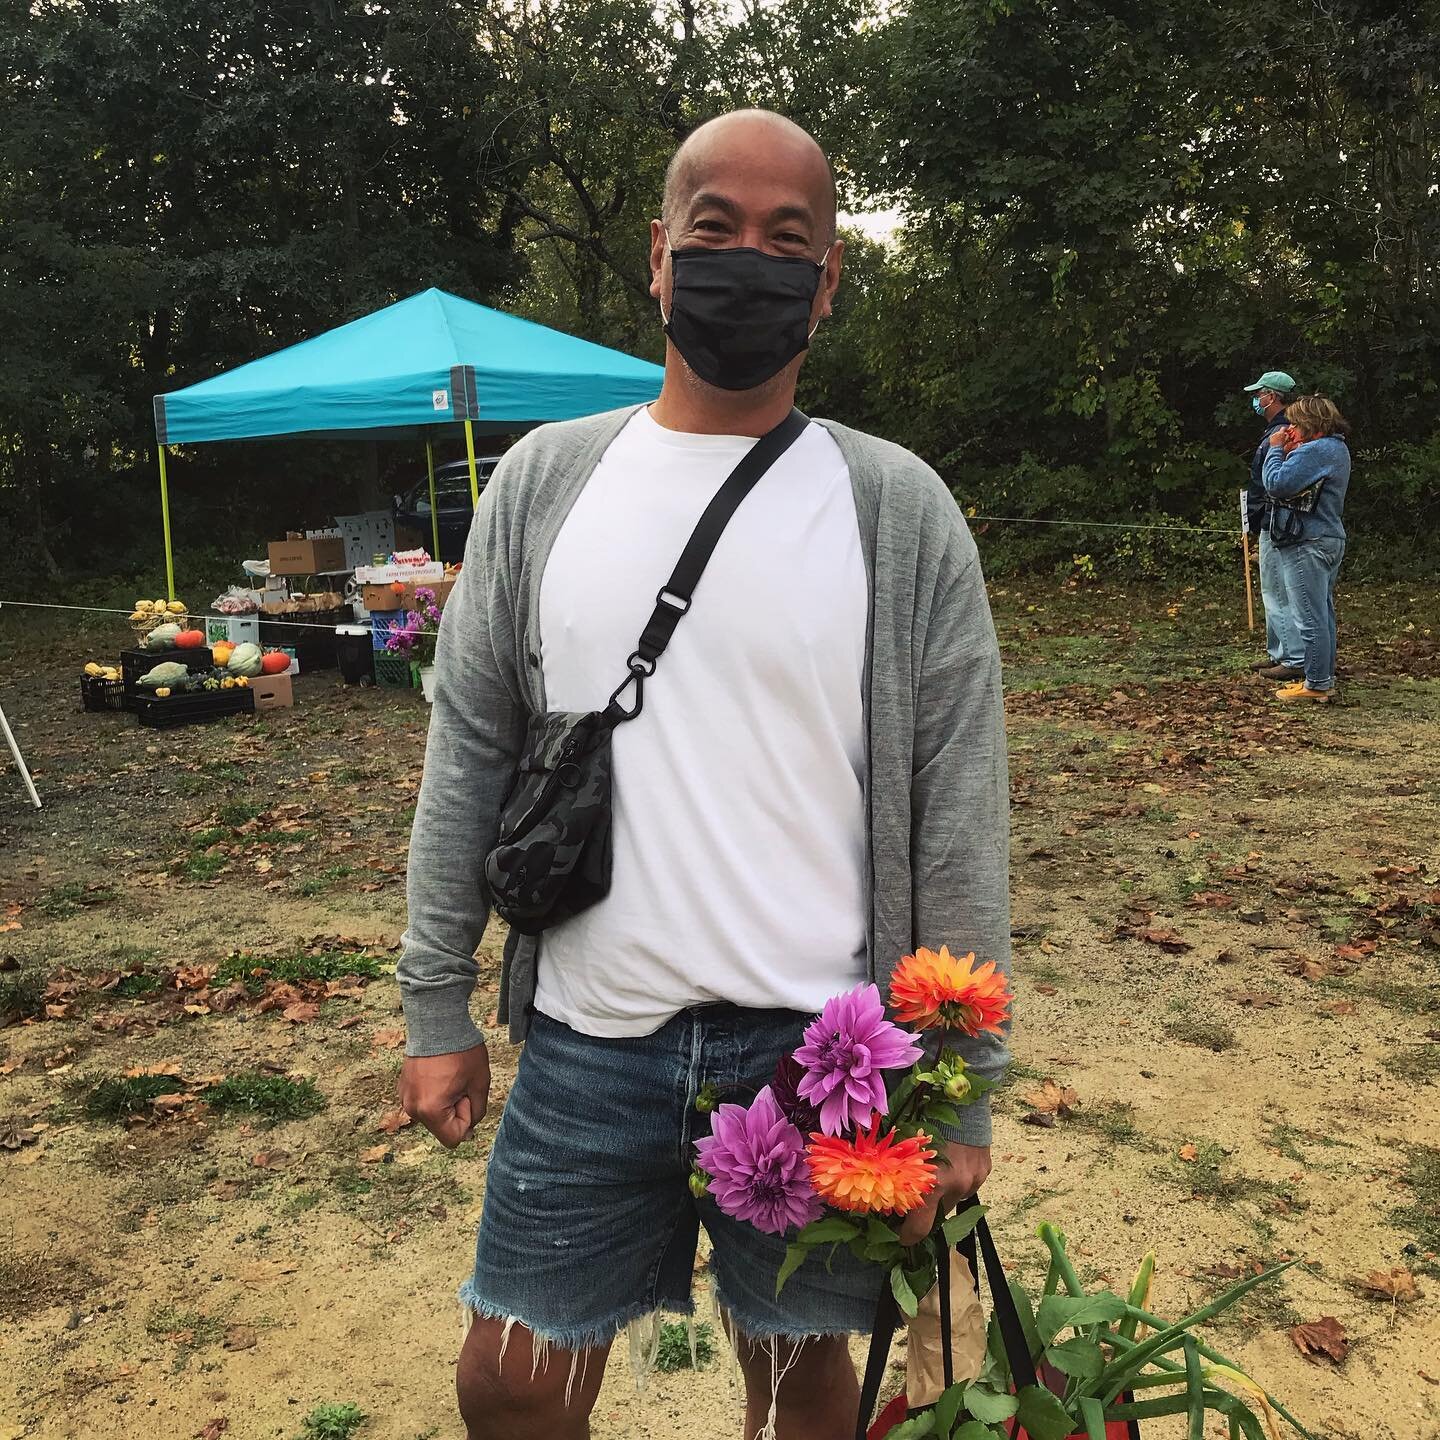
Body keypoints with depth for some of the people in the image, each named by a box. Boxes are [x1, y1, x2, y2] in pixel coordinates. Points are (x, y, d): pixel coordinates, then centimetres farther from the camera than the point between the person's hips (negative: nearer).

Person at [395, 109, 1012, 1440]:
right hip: (584, 1046, 2)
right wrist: (436, 1007, 4)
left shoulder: (900, 510, -5)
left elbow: (958, 818, -5)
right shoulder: (544, 481, 2)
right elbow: (467, 759, 5)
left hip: (819, 1052, -1)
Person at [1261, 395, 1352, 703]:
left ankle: (1316, 685, -2)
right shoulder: (1337, 448, 16)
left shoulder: (1314, 450, -18)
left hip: (1308, 544, -11)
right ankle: (1324, 679, 22)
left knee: (1310, 619, -6)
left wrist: (1276, 450, -10)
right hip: (1330, 539, 11)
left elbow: (1277, 485, -23)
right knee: (1323, 616, 15)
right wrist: (1288, 453, 4)